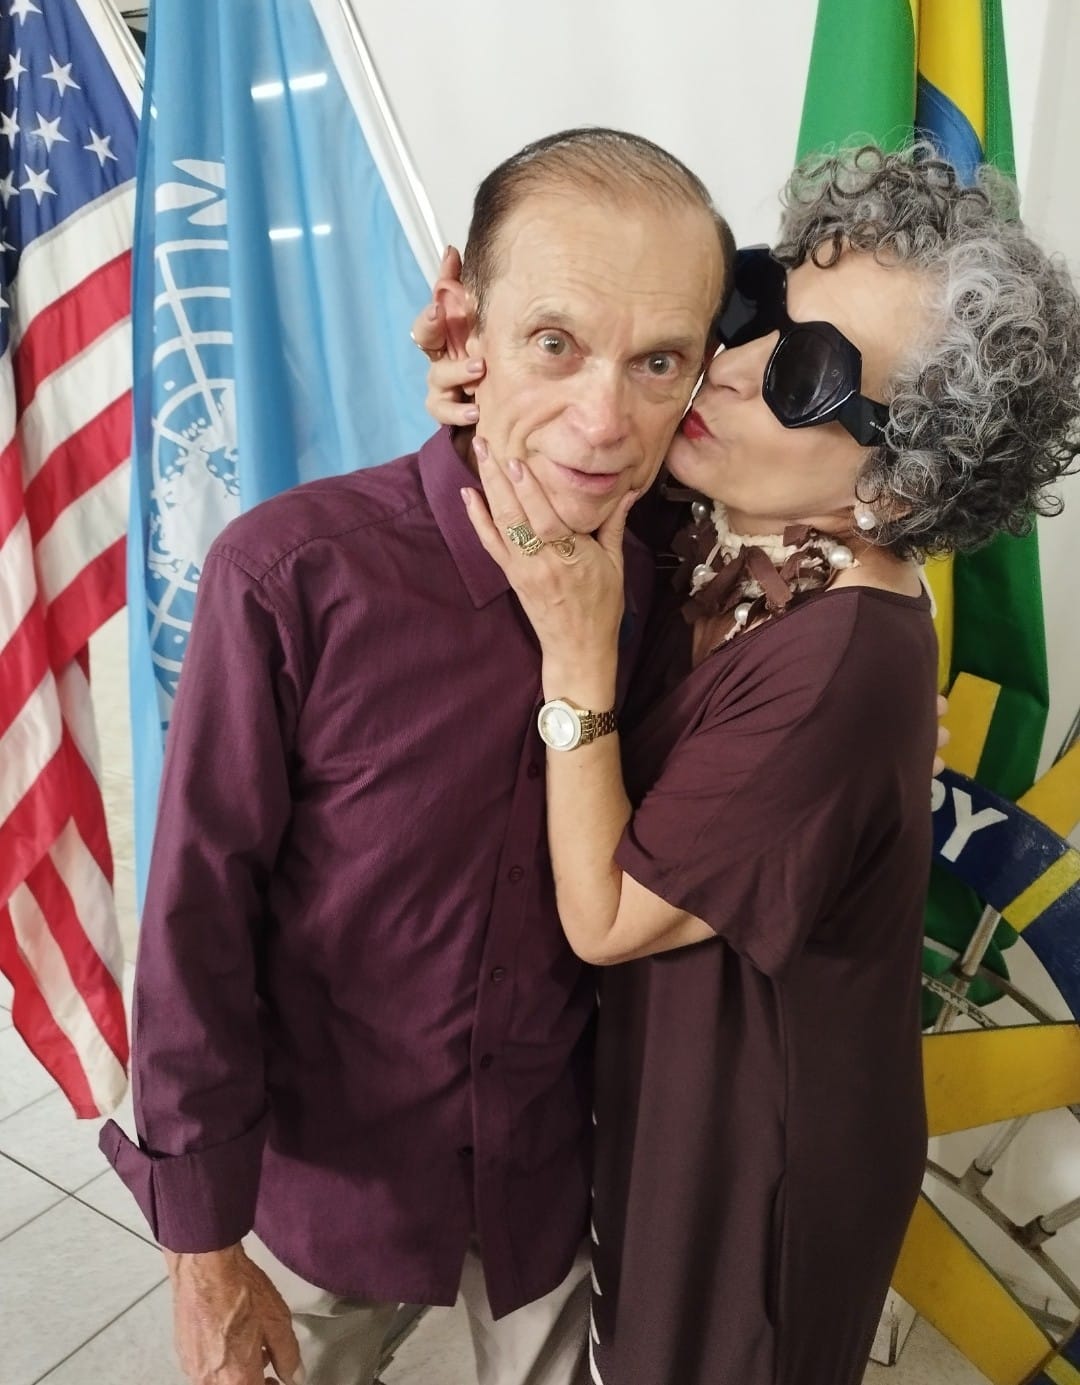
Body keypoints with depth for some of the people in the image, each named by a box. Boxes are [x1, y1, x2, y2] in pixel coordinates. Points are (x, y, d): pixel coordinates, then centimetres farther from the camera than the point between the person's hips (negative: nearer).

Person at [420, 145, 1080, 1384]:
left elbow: (607, 915, -27)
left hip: (756, 1150, -6)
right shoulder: (719, 544, -14)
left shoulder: (839, 665, -36)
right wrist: (489, 421, -17)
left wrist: (576, 649, -33)